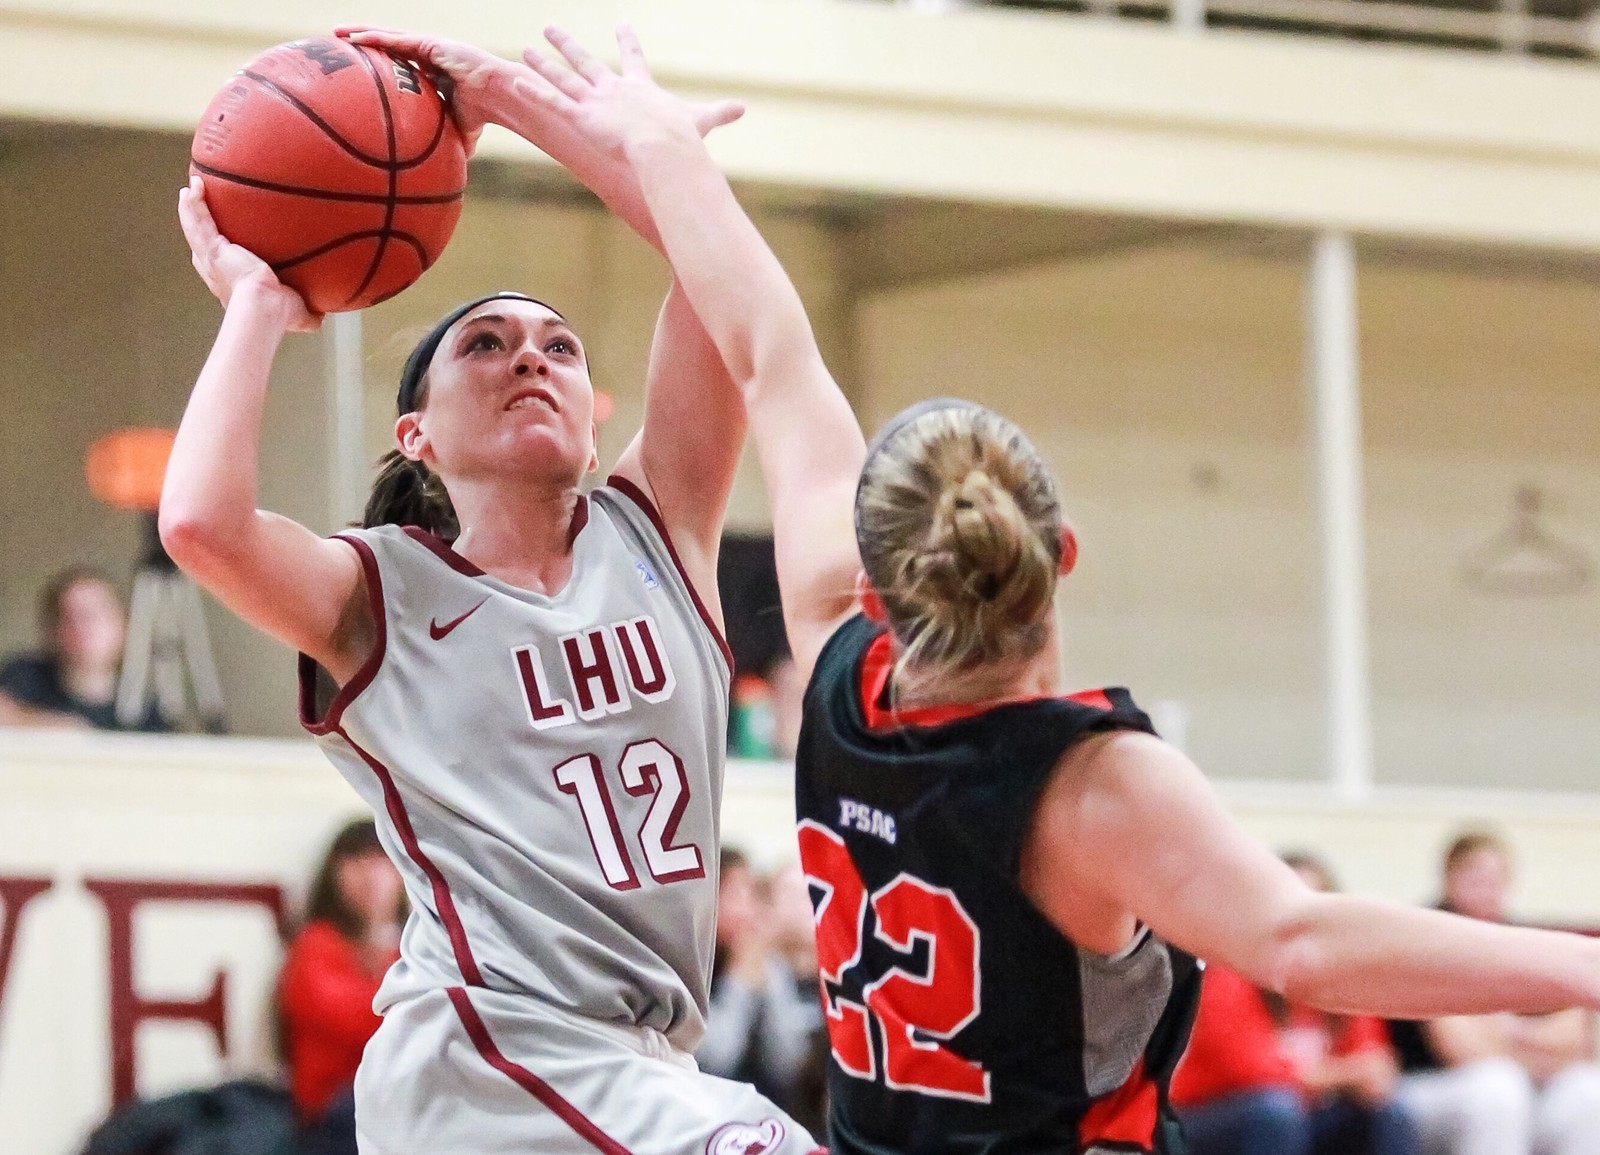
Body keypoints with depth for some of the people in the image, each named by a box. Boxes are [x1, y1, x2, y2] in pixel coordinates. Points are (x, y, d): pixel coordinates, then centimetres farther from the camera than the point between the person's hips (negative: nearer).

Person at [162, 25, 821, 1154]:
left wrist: (503, 95, 6)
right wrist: (258, 305, -3)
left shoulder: (653, 532, 13)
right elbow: (201, 524, -19)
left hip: (648, 1054, 6)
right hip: (490, 1049, -6)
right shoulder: (381, 594, 3)